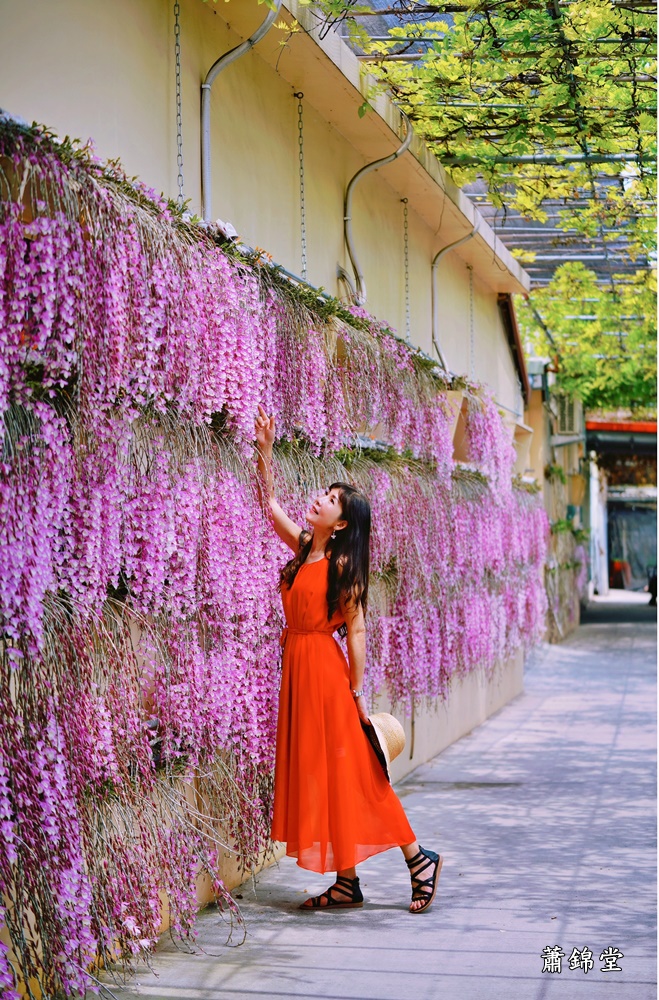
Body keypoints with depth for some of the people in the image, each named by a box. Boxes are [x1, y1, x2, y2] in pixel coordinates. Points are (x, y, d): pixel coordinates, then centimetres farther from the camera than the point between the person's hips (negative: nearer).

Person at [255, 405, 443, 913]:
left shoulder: (344, 565, -10)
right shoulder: (303, 548, 8)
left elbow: (356, 631, -11)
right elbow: (271, 503, 14)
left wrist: (357, 692, -13)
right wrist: (265, 452, 6)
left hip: (327, 671, -7)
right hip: (297, 667, 7)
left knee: (351, 774, -4)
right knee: (314, 775, 7)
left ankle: (419, 858, 7)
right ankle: (346, 883, 13)